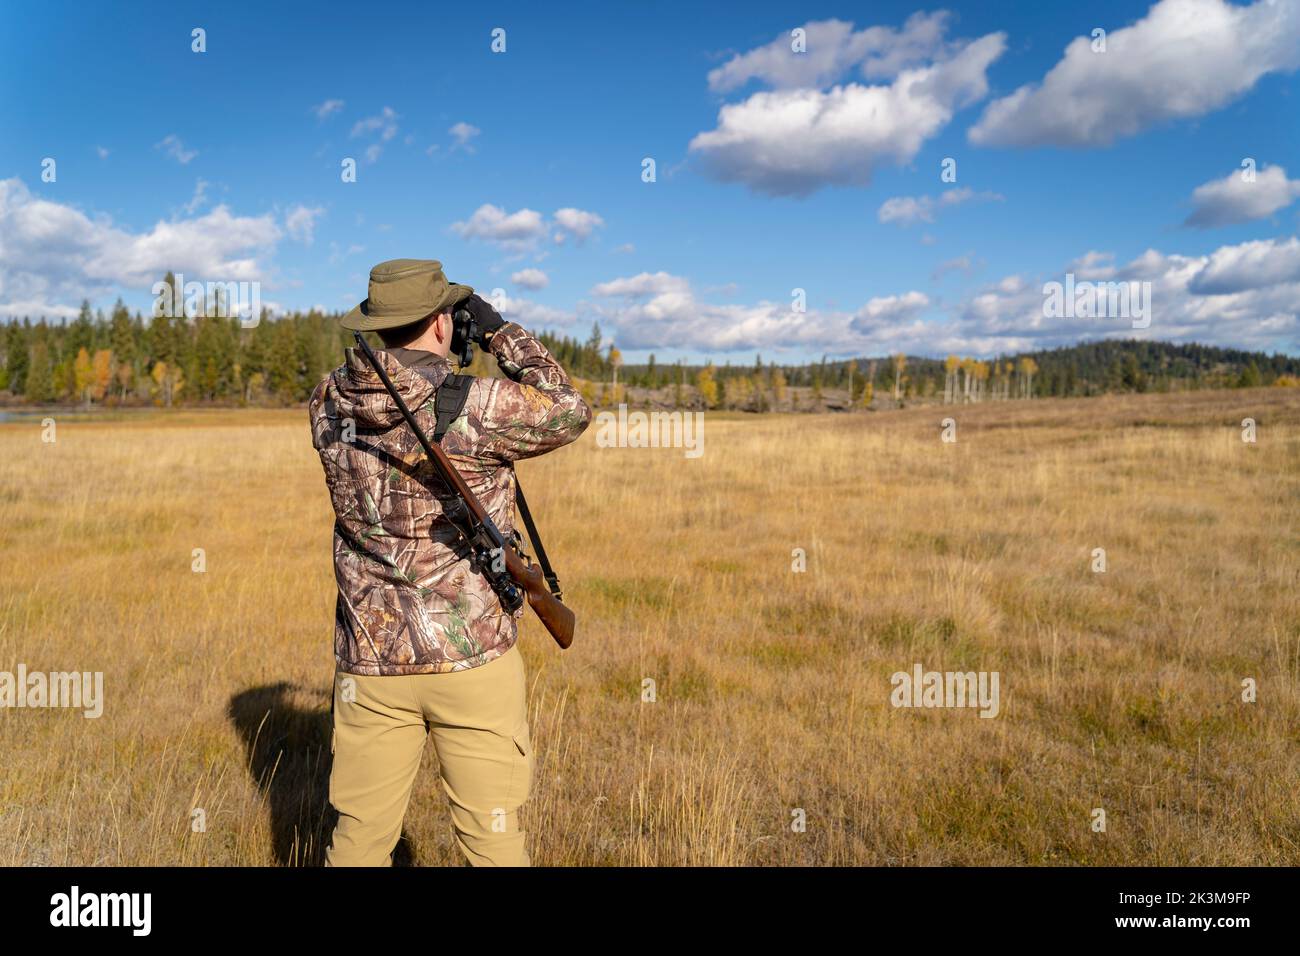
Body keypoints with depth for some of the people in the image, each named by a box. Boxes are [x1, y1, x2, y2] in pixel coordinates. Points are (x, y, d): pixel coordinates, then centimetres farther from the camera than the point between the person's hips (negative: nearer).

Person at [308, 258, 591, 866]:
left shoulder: (329, 405, -2)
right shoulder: (476, 407, -16)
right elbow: (569, 412, 0)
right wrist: (500, 331, 5)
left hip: (370, 658, 4)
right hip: (472, 656, -4)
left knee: (360, 834, 18)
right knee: (492, 835, 12)